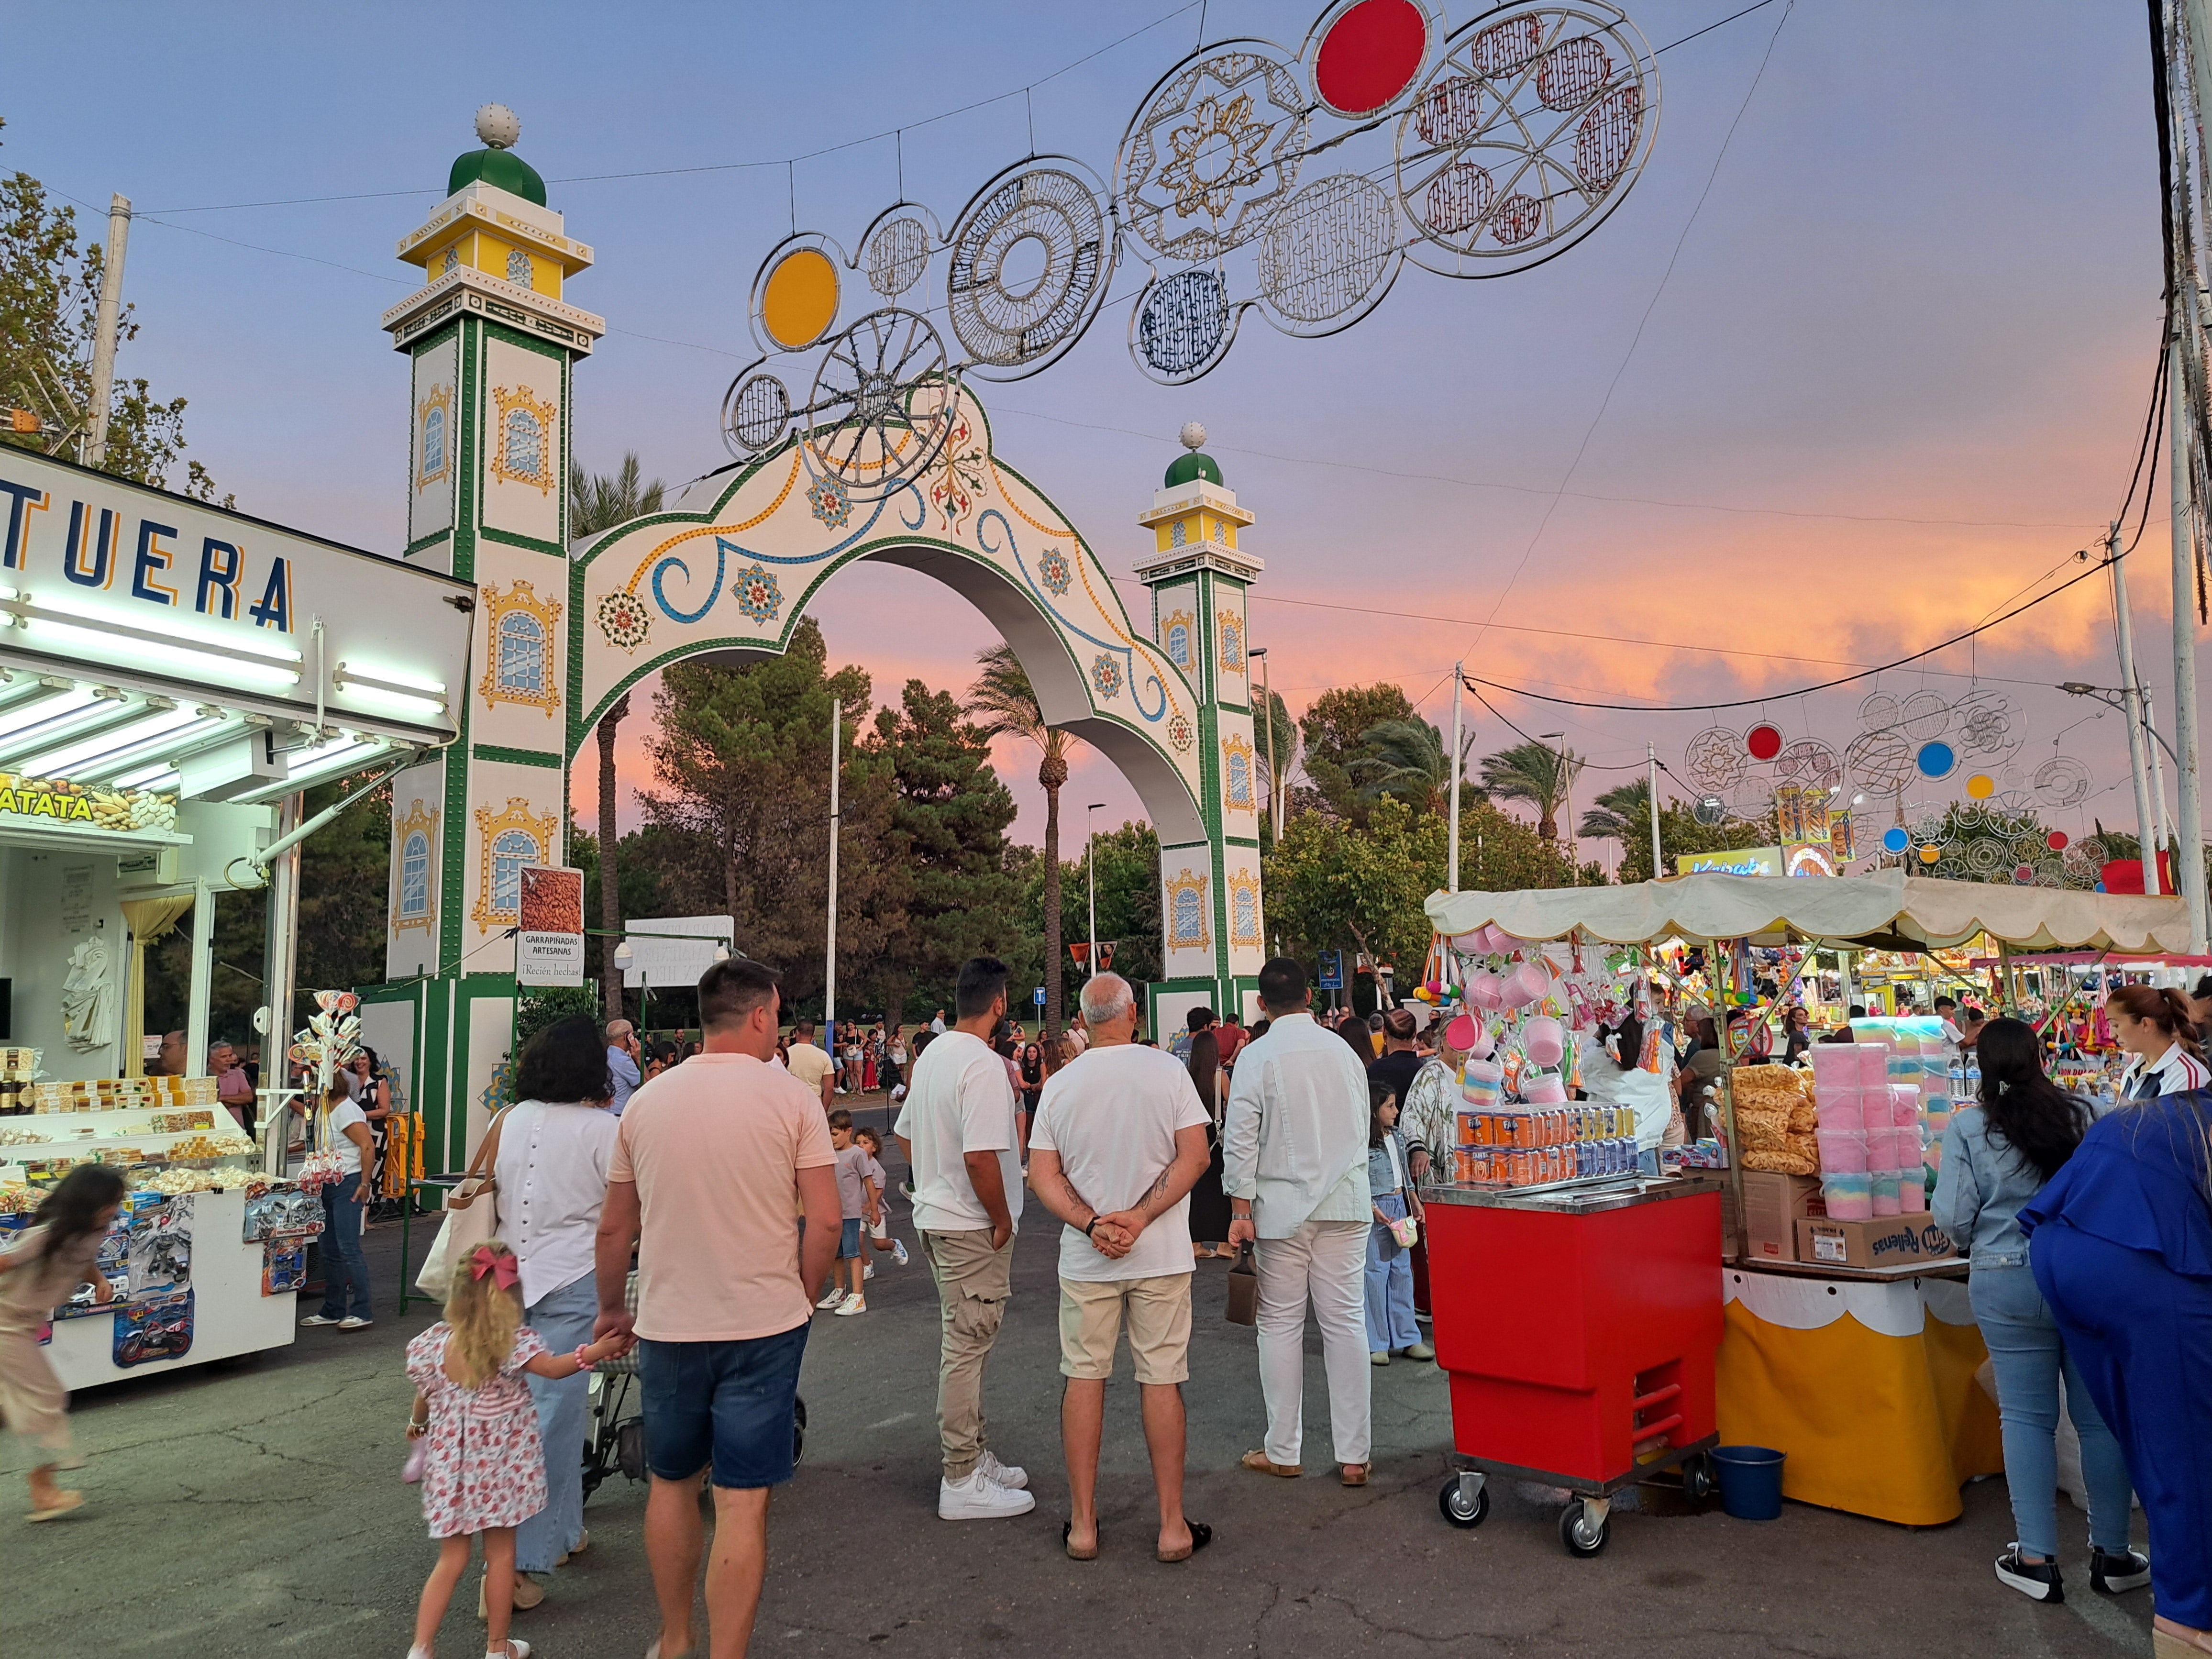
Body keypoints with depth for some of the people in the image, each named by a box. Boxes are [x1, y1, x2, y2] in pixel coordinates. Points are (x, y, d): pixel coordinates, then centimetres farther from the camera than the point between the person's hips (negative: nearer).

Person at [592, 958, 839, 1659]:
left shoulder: (646, 1101, 1)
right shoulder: (792, 1097, -8)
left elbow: (615, 1227, 8)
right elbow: (826, 1220, -11)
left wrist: (612, 1309, 22)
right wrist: (799, 1296, 5)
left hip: (667, 1326, 4)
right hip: (765, 1325, -3)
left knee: (671, 1483, 22)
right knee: (742, 1501, 4)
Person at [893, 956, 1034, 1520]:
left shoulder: (930, 1055, 9)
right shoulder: (983, 1066, -21)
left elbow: (905, 1134, 17)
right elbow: (981, 1157, -28)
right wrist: (1003, 1219, -16)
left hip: (935, 1215, 10)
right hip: (972, 1226, -10)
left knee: (962, 1342, 18)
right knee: (967, 1346, -2)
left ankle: (975, 1455, 29)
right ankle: (962, 1481, 6)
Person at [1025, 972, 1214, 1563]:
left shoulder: (1060, 1085, -1)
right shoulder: (1168, 1071, -7)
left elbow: (1042, 1175, -4)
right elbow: (1195, 1155, -11)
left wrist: (1092, 1224, -11)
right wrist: (1141, 1217, -14)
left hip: (1085, 1259, 1)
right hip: (1161, 1254, -1)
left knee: (1084, 1377, 11)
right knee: (1161, 1380, 6)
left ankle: (1082, 1524, 18)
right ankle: (1172, 1526, 14)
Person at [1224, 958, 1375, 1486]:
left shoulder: (1256, 1056, -7)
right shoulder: (1344, 1051, 6)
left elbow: (1241, 1139, -10)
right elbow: (1362, 1128, 14)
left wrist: (1240, 1209, -6)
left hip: (1283, 1204, -3)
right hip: (1345, 1202, 3)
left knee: (1281, 1323, 6)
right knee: (1346, 1322, 5)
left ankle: (1282, 1452, 14)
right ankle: (1354, 1455, 8)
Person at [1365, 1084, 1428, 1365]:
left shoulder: (1397, 1137, 11)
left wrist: (1415, 1204, 20)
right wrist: (1374, 1210, -21)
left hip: (1399, 1207, 8)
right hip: (1374, 1210, -8)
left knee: (1402, 1272, 11)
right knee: (1375, 1274, -4)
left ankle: (1407, 1338, 20)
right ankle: (1375, 1344, 5)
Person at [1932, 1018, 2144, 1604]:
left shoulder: (1968, 1127, -7)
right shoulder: (2083, 1115, -3)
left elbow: (1952, 1216, -9)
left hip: (2008, 1283, -1)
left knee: (2026, 1416, 8)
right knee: (2101, 1414, 12)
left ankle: (2037, 1560, 13)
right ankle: (2112, 1554, 23)